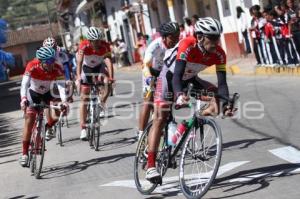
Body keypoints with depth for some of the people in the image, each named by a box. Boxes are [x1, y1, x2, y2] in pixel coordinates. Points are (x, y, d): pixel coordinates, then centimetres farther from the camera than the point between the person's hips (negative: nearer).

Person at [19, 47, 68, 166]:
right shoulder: (32, 66, -31)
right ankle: (24, 153, -10)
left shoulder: (57, 69, -27)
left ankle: (48, 126, 8)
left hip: (47, 93, 2)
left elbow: (61, 85, -36)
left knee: (59, 110, -23)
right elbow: (24, 83, -40)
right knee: (29, 120, -14)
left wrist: (64, 101, -53)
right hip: (33, 93, -2)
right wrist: (23, 98, -57)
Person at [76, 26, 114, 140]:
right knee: (84, 98, -4)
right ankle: (83, 129, -1)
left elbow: (108, 60, -37)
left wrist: (111, 76, -51)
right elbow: (79, 61, -36)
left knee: (107, 83, -32)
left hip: (99, 67, 1)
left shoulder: (105, 46, -27)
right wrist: (78, 77, -51)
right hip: (87, 68, -1)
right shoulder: (84, 45, -28)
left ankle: (102, 104, -6)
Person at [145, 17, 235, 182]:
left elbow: (222, 83, -22)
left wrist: (226, 104, -39)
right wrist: (179, 95, -62)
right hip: (170, 76, -5)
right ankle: (150, 167, -20)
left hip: (190, 79, 6)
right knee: (160, 118, -16)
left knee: (218, 97, -13)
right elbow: (177, 75, -43)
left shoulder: (219, 54, -22)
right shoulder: (187, 46, -35)